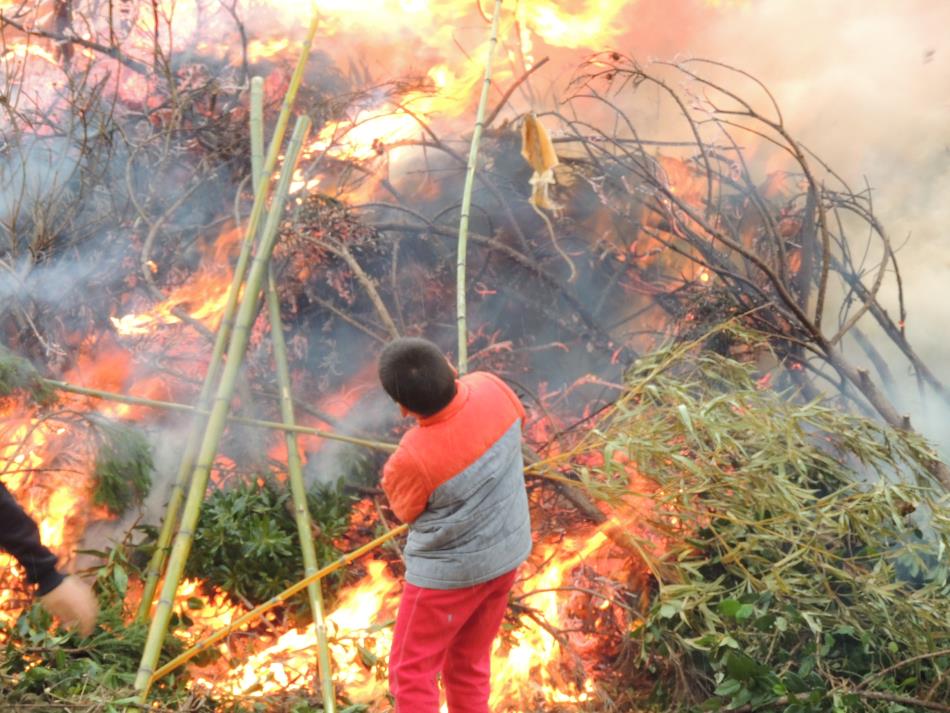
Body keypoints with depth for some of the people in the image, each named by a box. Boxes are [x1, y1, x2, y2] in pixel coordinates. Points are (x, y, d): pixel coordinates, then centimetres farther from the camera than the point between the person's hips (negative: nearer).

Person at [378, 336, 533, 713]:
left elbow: (405, 510, -9)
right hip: (505, 551, 7)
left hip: (450, 570, -6)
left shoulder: (413, 459, -33)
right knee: (468, 663, 21)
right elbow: (516, 418, 7)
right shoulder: (490, 388, -19)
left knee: (411, 671, 12)